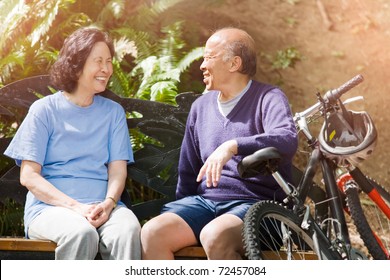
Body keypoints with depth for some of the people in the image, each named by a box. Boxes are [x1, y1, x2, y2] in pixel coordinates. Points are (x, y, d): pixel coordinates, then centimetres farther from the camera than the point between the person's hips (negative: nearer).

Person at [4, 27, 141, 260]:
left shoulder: (113, 112, 16)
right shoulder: (45, 110, 6)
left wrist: (108, 203, -15)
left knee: (129, 231, -33)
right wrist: (76, 207, -15)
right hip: (50, 206, -2)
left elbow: (118, 170, 8)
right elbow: (29, 176, -1)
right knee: (81, 233, -36)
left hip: (102, 204, 2)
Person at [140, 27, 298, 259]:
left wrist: (233, 146, -34)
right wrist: (180, 217, 17)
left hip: (255, 204, -5)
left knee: (214, 236, -37)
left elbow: (288, 140, -24)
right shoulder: (201, 106, 18)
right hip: (205, 201, 6)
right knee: (152, 233, -22)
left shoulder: (268, 98, -1)